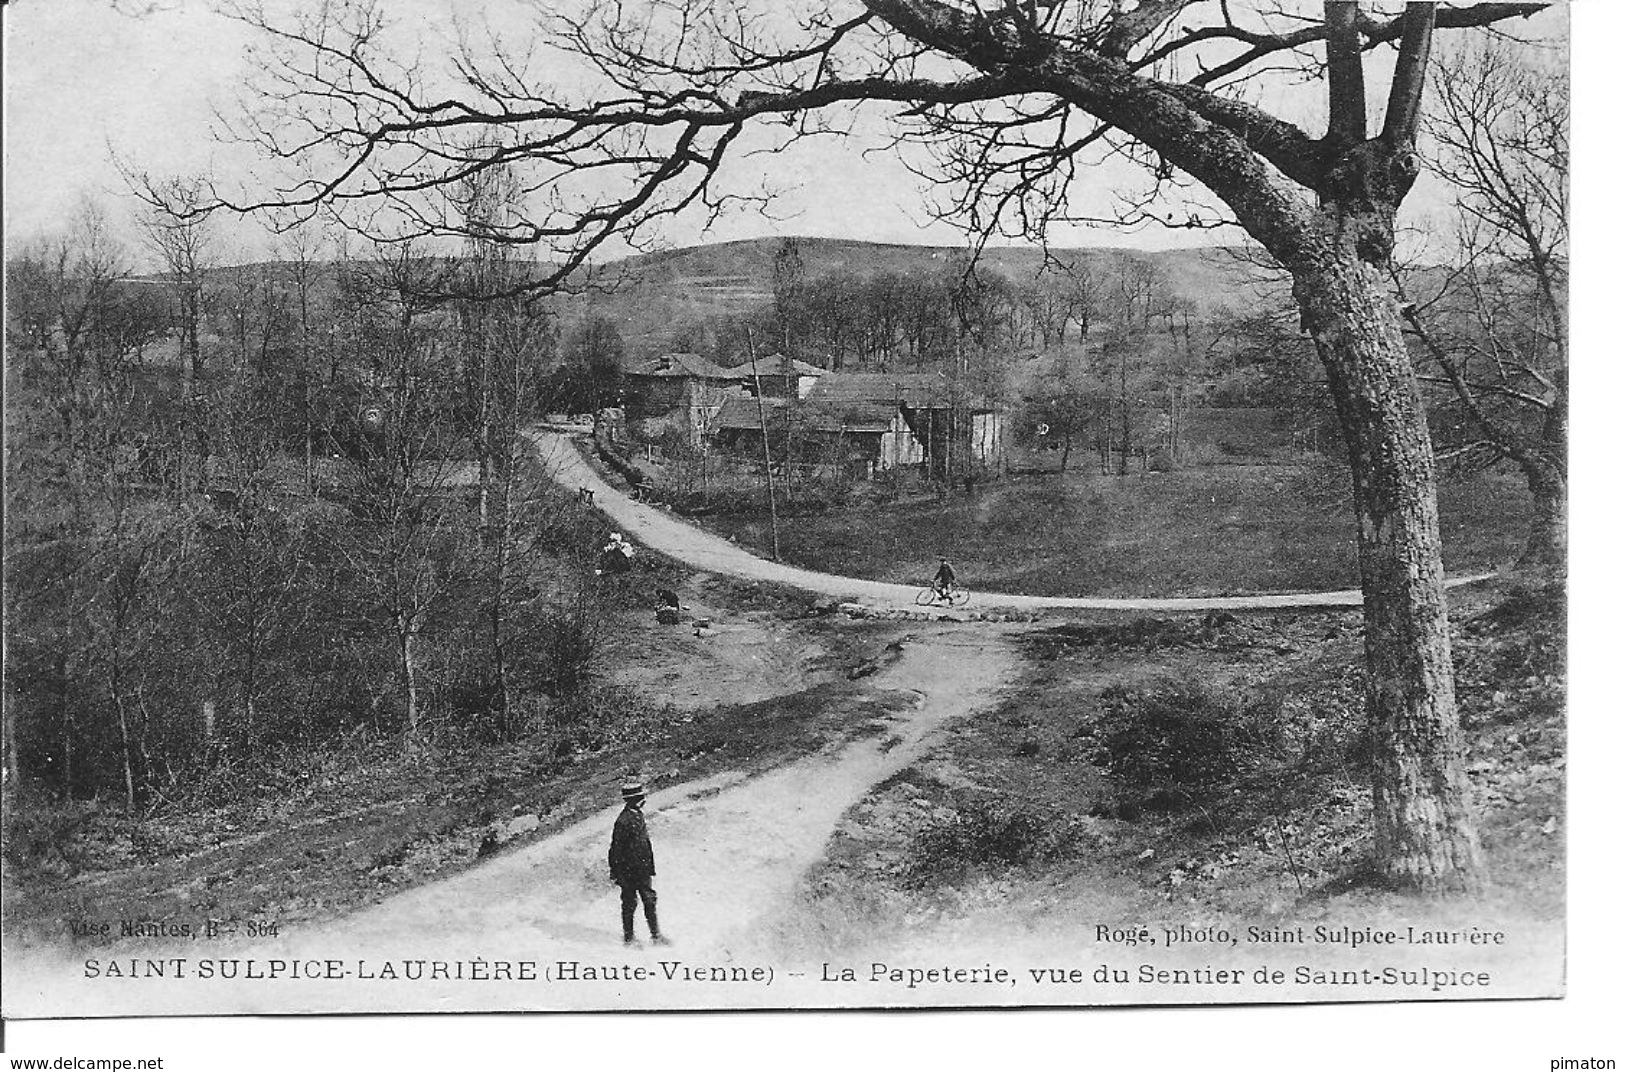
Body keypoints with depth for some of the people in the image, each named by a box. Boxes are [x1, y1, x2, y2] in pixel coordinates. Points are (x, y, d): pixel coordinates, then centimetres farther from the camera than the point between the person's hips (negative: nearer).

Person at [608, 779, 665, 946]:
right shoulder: (623, 820, -20)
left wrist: (650, 869, 21)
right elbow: (616, 849, -17)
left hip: (642, 870, 8)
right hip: (628, 871, -8)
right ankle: (628, 937, 16)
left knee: (649, 900, 11)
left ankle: (655, 935, 18)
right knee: (629, 903, 4)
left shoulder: (638, 815, 8)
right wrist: (616, 873, -15)